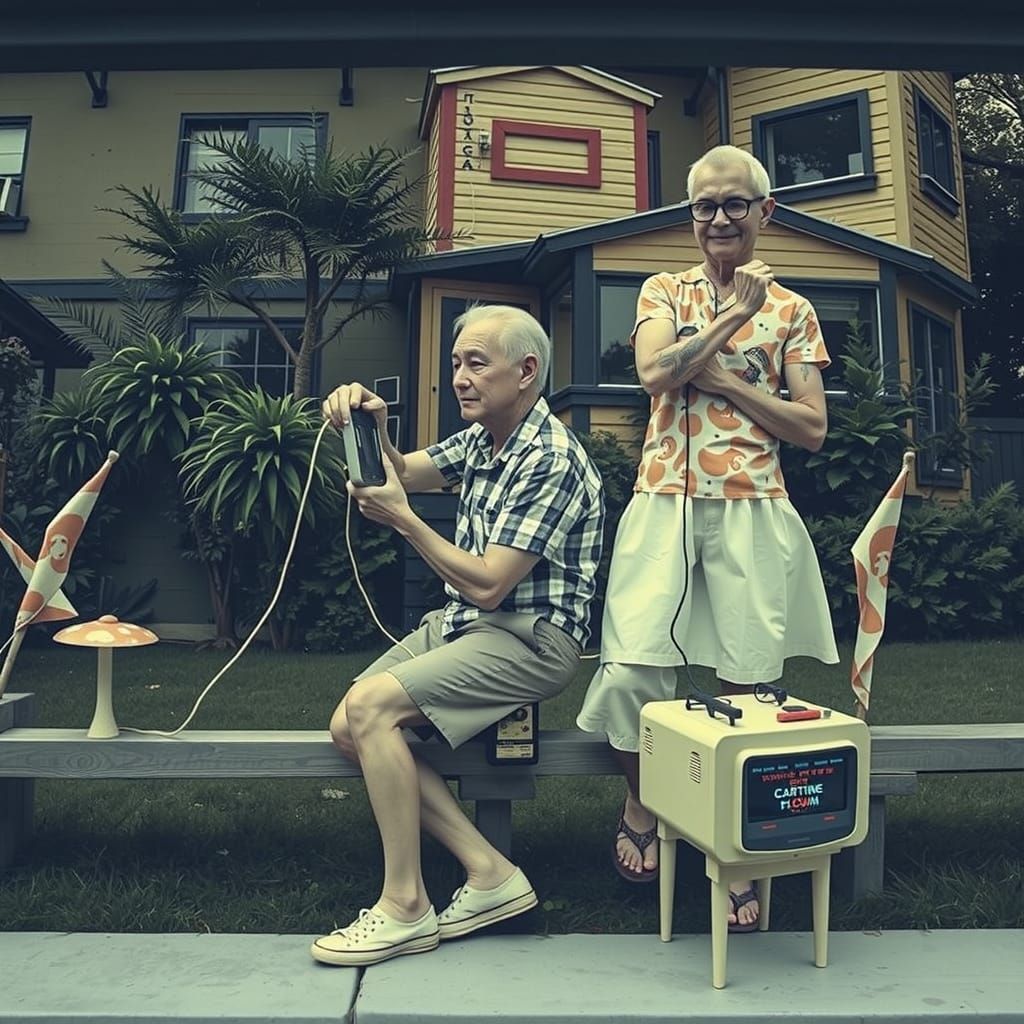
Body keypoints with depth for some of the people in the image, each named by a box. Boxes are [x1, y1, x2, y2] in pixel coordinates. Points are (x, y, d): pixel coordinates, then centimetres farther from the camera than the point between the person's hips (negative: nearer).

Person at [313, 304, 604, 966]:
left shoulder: (550, 460, -18)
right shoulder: (481, 439, 10)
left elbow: (487, 586, -22)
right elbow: (404, 473, 17)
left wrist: (401, 519, -18)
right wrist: (373, 428, -4)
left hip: (530, 640, -9)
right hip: (462, 624, 9)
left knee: (371, 705, -23)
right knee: (349, 727, -4)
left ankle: (406, 906, -8)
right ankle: (489, 873, -1)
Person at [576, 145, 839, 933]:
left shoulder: (792, 311, 13)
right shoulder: (665, 292, 13)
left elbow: (812, 429, 4)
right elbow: (655, 372, -8)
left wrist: (724, 377, -4)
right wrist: (733, 314, -2)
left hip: (752, 510, 1)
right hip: (664, 503, 0)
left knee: (745, 680, 2)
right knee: (634, 663, -7)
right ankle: (639, 808, 21)